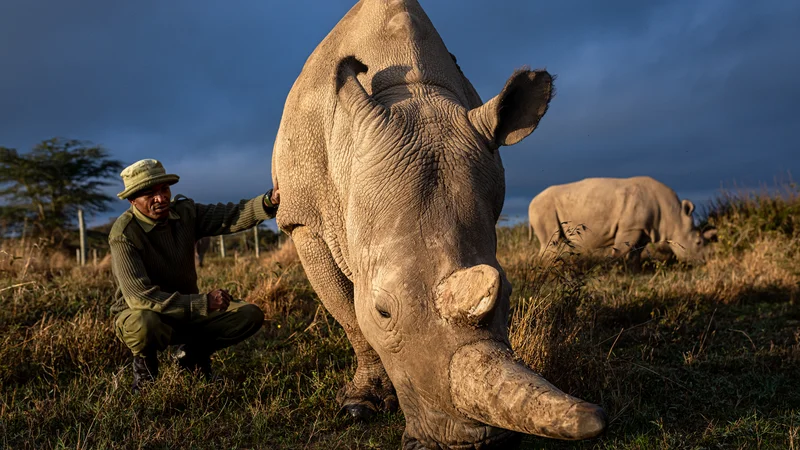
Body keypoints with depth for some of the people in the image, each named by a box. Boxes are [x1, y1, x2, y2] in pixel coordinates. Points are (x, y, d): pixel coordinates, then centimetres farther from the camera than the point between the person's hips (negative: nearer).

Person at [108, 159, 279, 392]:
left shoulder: (184, 212, -6)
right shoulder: (124, 234, -23)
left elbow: (231, 216, -19)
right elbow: (139, 296, -31)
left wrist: (270, 200, -39)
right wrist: (203, 303, -33)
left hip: (187, 309, 5)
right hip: (140, 313, -5)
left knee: (250, 315, -12)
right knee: (144, 324, -41)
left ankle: (193, 354, 13)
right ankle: (144, 363, -3)